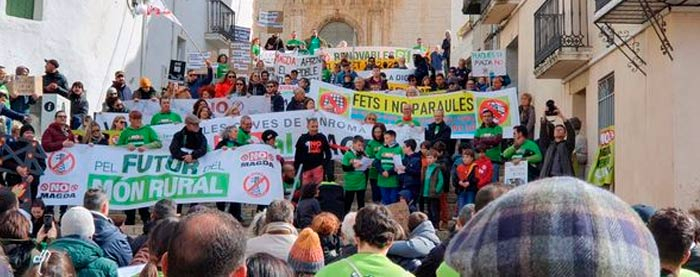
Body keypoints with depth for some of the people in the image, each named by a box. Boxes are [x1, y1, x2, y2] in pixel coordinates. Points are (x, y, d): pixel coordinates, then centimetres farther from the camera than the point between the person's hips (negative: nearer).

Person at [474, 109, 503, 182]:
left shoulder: (498, 128, 5)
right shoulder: (479, 130, 13)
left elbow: (497, 140, -11)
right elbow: (475, 143, 1)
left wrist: (483, 140, -2)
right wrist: (490, 145, -9)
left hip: (494, 160, -3)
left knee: (494, 181, -5)